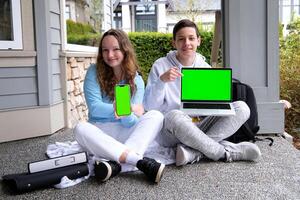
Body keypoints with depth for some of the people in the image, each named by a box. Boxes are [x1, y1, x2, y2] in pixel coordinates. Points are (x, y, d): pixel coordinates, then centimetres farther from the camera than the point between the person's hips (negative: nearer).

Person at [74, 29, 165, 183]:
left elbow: (132, 122, -7)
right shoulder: (94, 72, -2)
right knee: (80, 129, -33)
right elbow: (94, 107, -14)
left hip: (126, 134, 2)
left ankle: (115, 162, -39)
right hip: (100, 134, -1)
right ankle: (141, 161, -40)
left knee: (156, 116, -22)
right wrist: (129, 108, -18)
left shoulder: (136, 81, 1)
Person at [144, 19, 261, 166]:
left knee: (241, 107, -13)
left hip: (200, 128, 5)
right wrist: (161, 81, -23)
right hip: (170, 131, -4)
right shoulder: (160, 66, -2)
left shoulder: (205, 68, 9)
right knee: (174, 116, -39)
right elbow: (149, 107, -8)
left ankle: (192, 151, -27)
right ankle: (227, 152, -22)